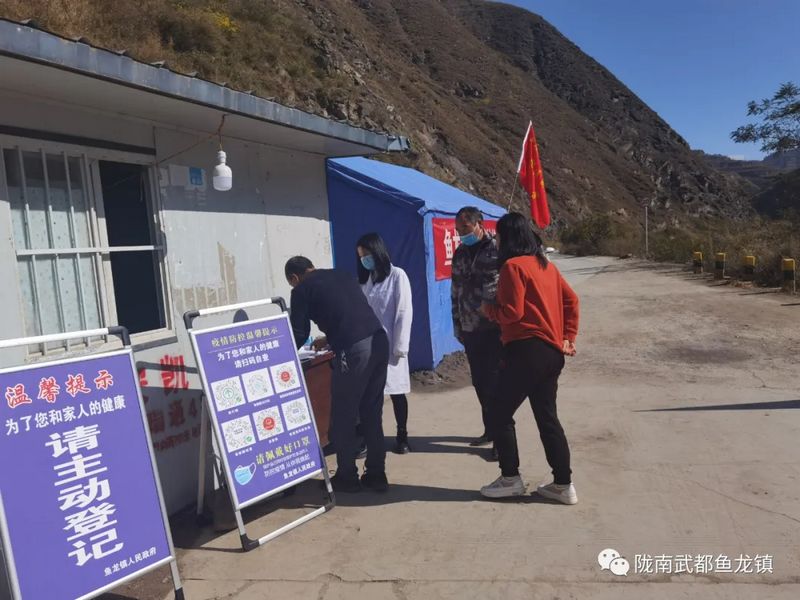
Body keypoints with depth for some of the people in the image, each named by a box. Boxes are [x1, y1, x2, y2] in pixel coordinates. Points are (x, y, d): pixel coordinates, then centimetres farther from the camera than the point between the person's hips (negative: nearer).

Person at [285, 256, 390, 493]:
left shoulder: (302, 289, 6)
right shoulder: (343, 275, 24)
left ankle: (347, 477, 23)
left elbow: (299, 333, 7)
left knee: (343, 418, 11)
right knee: (372, 414, 17)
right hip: (379, 341, 7)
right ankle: (376, 475, 26)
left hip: (354, 351, -7)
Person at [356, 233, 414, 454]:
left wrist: (399, 346, -12)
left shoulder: (397, 276, -5)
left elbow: (404, 312, -8)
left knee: (396, 392, 7)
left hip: (390, 345, -4)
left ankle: (402, 436, 22)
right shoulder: (363, 280, 11)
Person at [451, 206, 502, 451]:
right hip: (471, 330, 6)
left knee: (495, 381, -3)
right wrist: (458, 326, 17)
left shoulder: (497, 248, -6)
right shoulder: (459, 254, 13)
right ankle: (491, 429, 28)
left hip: (496, 328, -6)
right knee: (480, 382, 12)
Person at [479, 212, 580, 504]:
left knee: (500, 414, 5)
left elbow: (511, 312, -17)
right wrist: (567, 337, 15)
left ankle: (510, 479, 13)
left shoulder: (513, 266, -11)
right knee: (547, 417, 14)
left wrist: (488, 309, 1)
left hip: (526, 350, -9)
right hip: (552, 351, 9)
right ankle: (563, 484, 18)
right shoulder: (545, 264, 15)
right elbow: (571, 300, 16)